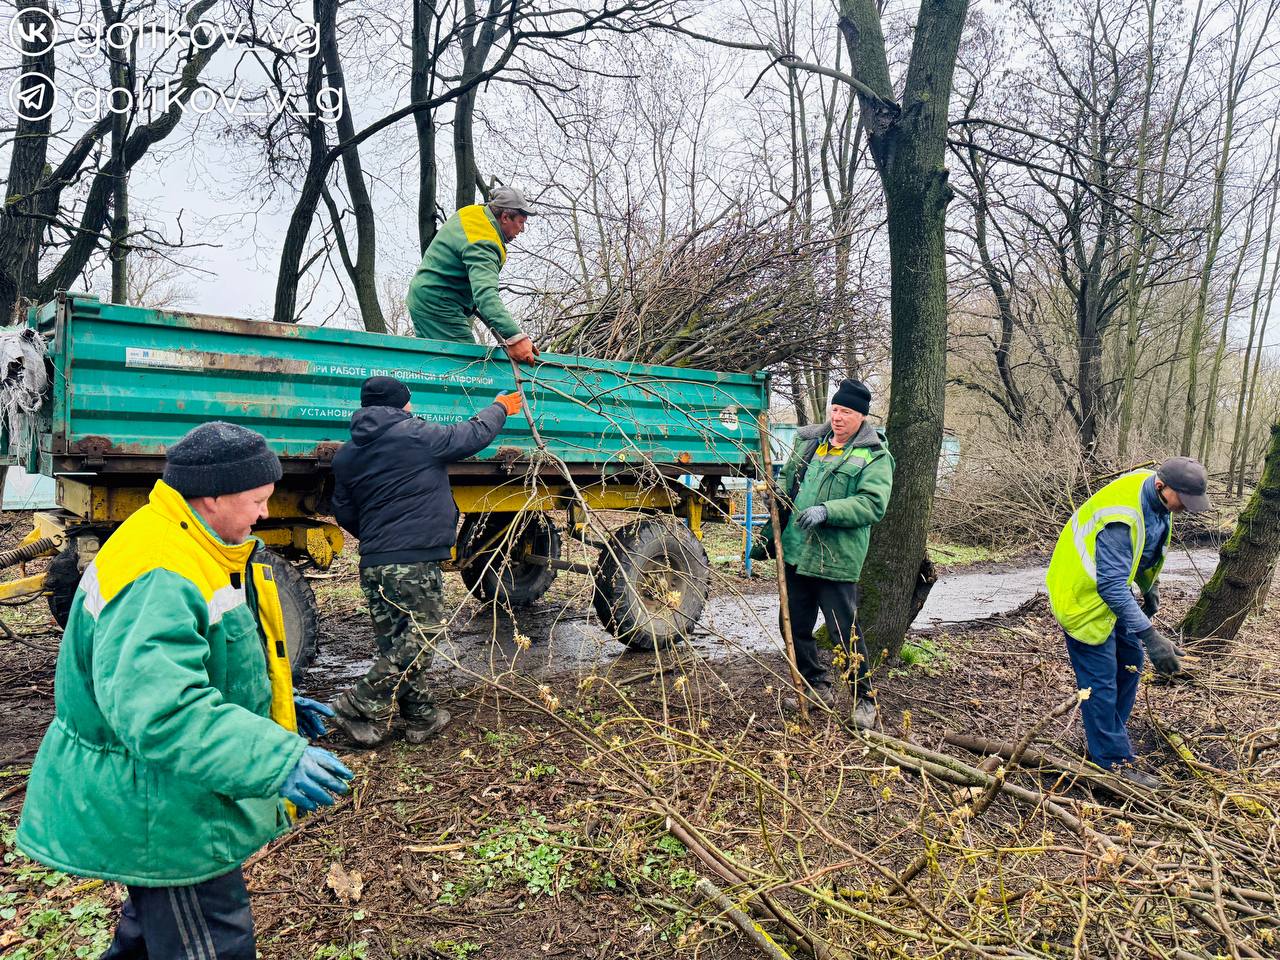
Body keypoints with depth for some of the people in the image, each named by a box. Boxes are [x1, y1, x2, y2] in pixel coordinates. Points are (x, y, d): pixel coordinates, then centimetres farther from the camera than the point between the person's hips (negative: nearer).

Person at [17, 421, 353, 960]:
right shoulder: (155, 577, -30)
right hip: (156, 815, -10)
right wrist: (278, 759, -43)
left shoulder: (198, 551, 6)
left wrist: (274, 708, 12)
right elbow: (158, 709, -40)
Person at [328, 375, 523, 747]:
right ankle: (361, 706, -4)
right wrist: (500, 409, 22)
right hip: (414, 561, -8)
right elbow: (473, 435, 3)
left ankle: (421, 716, 20)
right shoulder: (417, 435, -8)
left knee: (397, 643, 12)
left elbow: (345, 514, 18)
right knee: (423, 638, -1)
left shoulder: (347, 455, 12)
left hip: (372, 563, 8)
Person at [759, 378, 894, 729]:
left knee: (845, 631, -2)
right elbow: (787, 479, 24)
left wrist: (827, 510, -27)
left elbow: (873, 504, -18)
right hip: (795, 553, 7)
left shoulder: (874, 456, -6)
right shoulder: (808, 441, 12)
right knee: (794, 625, 15)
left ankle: (864, 698, 16)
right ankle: (817, 686, 33)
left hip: (836, 560, -7)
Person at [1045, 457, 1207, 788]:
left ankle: (1112, 735, 35)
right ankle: (1114, 761, 9)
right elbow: (1112, 586, -39)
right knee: (1101, 681, -4)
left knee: (1129, 661, 19)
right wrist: (1151, 636, -42)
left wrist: (1150, 587, 17)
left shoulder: (1157, 497, -7)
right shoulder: (1120, 519, -37)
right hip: (1084, 596, -10)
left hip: (1113, 585, 10)